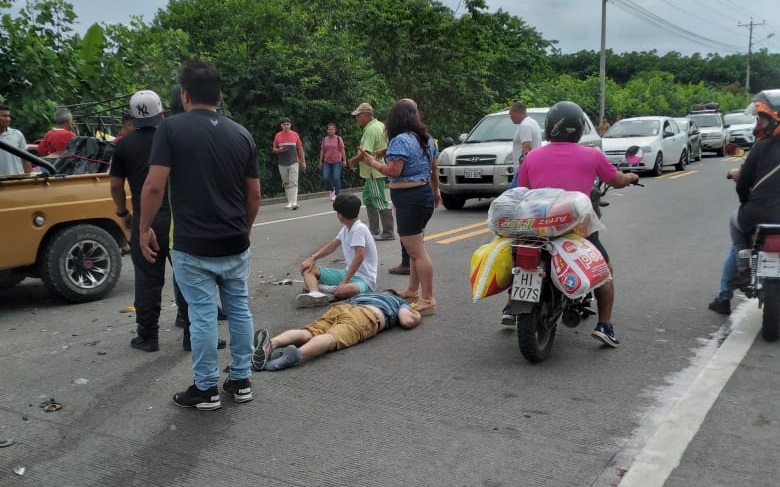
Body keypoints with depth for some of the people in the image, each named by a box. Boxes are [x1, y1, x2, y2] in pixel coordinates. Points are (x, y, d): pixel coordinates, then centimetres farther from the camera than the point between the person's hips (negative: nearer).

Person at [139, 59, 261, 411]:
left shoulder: (171, 128, -8)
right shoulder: (241, 134, 5)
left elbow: (154, 186, -14)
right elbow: (254, 194, 7)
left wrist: (145, 227, -1)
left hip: (192, 246, -4)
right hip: (235, 244, 4)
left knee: (202, 316, 3)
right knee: (239, 310, 14)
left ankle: (206, 389, 14)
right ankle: (241, 380, 23)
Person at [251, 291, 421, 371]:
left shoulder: (364, 295, 46)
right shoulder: (400, 301, 33)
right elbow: (407, 321, 13)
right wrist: (417, 316, 37)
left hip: (340, 306, 4)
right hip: (367, 315, -4)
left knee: (307, 333, -15)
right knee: (333, 338, -29)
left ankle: (272, 343, -44)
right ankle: (297, 354, -57)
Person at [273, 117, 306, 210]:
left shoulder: (295, 134, 2)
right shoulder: (278, 135, 4)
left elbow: (300, 148, 6)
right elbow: (274, 149, 11)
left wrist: (303, 161, 3)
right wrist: (279, 150, -13)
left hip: (293, 163, -2)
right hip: (282, 164, 2)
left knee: (294, 183, -11)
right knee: (286, 183, 7)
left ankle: (294, 202, -16)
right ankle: (289, 202, 14)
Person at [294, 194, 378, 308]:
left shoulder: (359, 229, -19)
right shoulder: (346, 228, 10)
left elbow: (359, 257, -28)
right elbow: (332, 245, 19)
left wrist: (344, 281, -31)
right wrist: (312, 258, 5)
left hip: (364, 279, -9)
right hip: (348, 273, 9)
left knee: (345, 290, -44)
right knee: (308, 268, 0)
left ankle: (317, 287, -15)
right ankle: (315, 293, -30)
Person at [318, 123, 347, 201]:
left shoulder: (338, 138, 1)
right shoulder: (324, 139, 10)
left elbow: (342, 150, -1)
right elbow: (322, 150, 11)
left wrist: (344, 160, -6)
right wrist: (320, 161, 9)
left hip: (337, 161, -3)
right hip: (327, 162, 3)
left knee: (336, 178, -7)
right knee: (325, 178, -5)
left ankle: (337, 194, 2)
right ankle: (332, 190, 21)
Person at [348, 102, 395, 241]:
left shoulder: (371, 130, -19)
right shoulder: (380, 125, 13)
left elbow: (367, 153, -25)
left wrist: (354, 160, -10)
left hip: (375, 173, -11)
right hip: (373, 172, 11)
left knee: (380, 202, -6)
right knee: (368, 198, 17)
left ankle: (388, 232, -1)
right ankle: (374, 229, 23)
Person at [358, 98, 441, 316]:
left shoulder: (401, 140, -16)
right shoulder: (427, 139, 11)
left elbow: (394, 171, -23)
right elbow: (433, 169, 20)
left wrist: (373, 163, -8)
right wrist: (435, 191, 32)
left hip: (408, 198, -10)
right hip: (424, 194, 10)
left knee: (416, 251, -7)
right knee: (416, 247, 19)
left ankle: (427, 300, -6)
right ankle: (412, 290, 31)